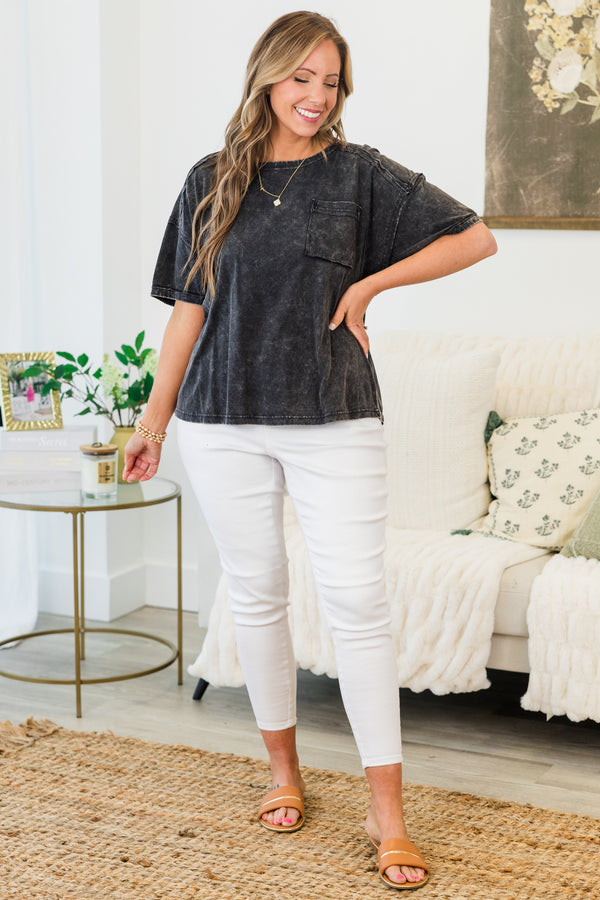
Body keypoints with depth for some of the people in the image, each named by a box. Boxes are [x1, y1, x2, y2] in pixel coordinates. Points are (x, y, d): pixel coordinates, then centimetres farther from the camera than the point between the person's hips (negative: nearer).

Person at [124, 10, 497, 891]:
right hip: (224, 422, 2)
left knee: (358, 602, -6)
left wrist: (370, 284, -4)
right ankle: (284, 770, 28)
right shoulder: (212, 181, 9)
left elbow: (475, 237, 1)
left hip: (334, 421, -2)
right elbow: (189, 308, 12)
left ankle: (387, 811, 1)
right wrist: (154, 417, 11)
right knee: (255, 596, 10)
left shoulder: (361, 174, 3)